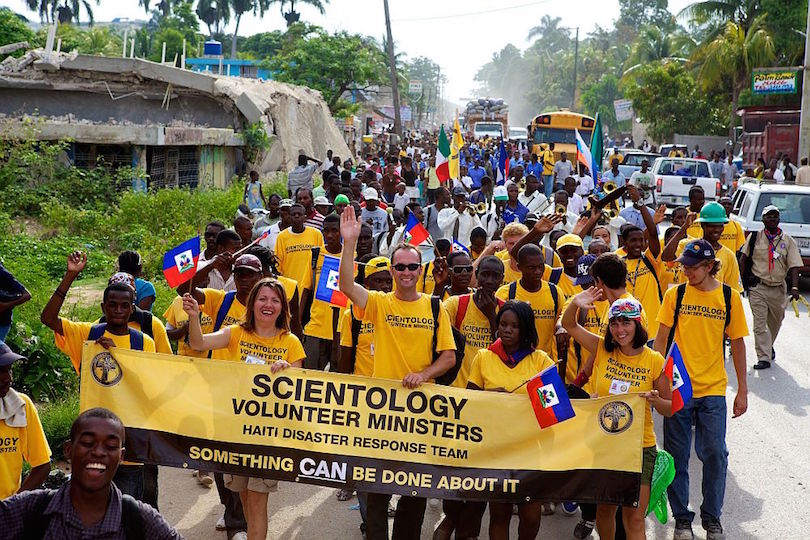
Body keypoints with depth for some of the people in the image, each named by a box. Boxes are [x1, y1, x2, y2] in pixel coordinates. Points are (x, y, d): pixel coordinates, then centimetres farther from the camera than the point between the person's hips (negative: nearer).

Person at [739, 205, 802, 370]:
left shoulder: (788, 240, 1)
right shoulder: (754, 237, 1)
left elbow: (794, 265, -5)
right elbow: (743, 258, 9)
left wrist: (794, 287, -18)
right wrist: (744, 280, 3)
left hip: (778, 288, 2)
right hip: (757, 288, -2)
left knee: (776, 321, 17)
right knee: (759, 324, -7)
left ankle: (768, 346, 44)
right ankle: (764, 358, -7)